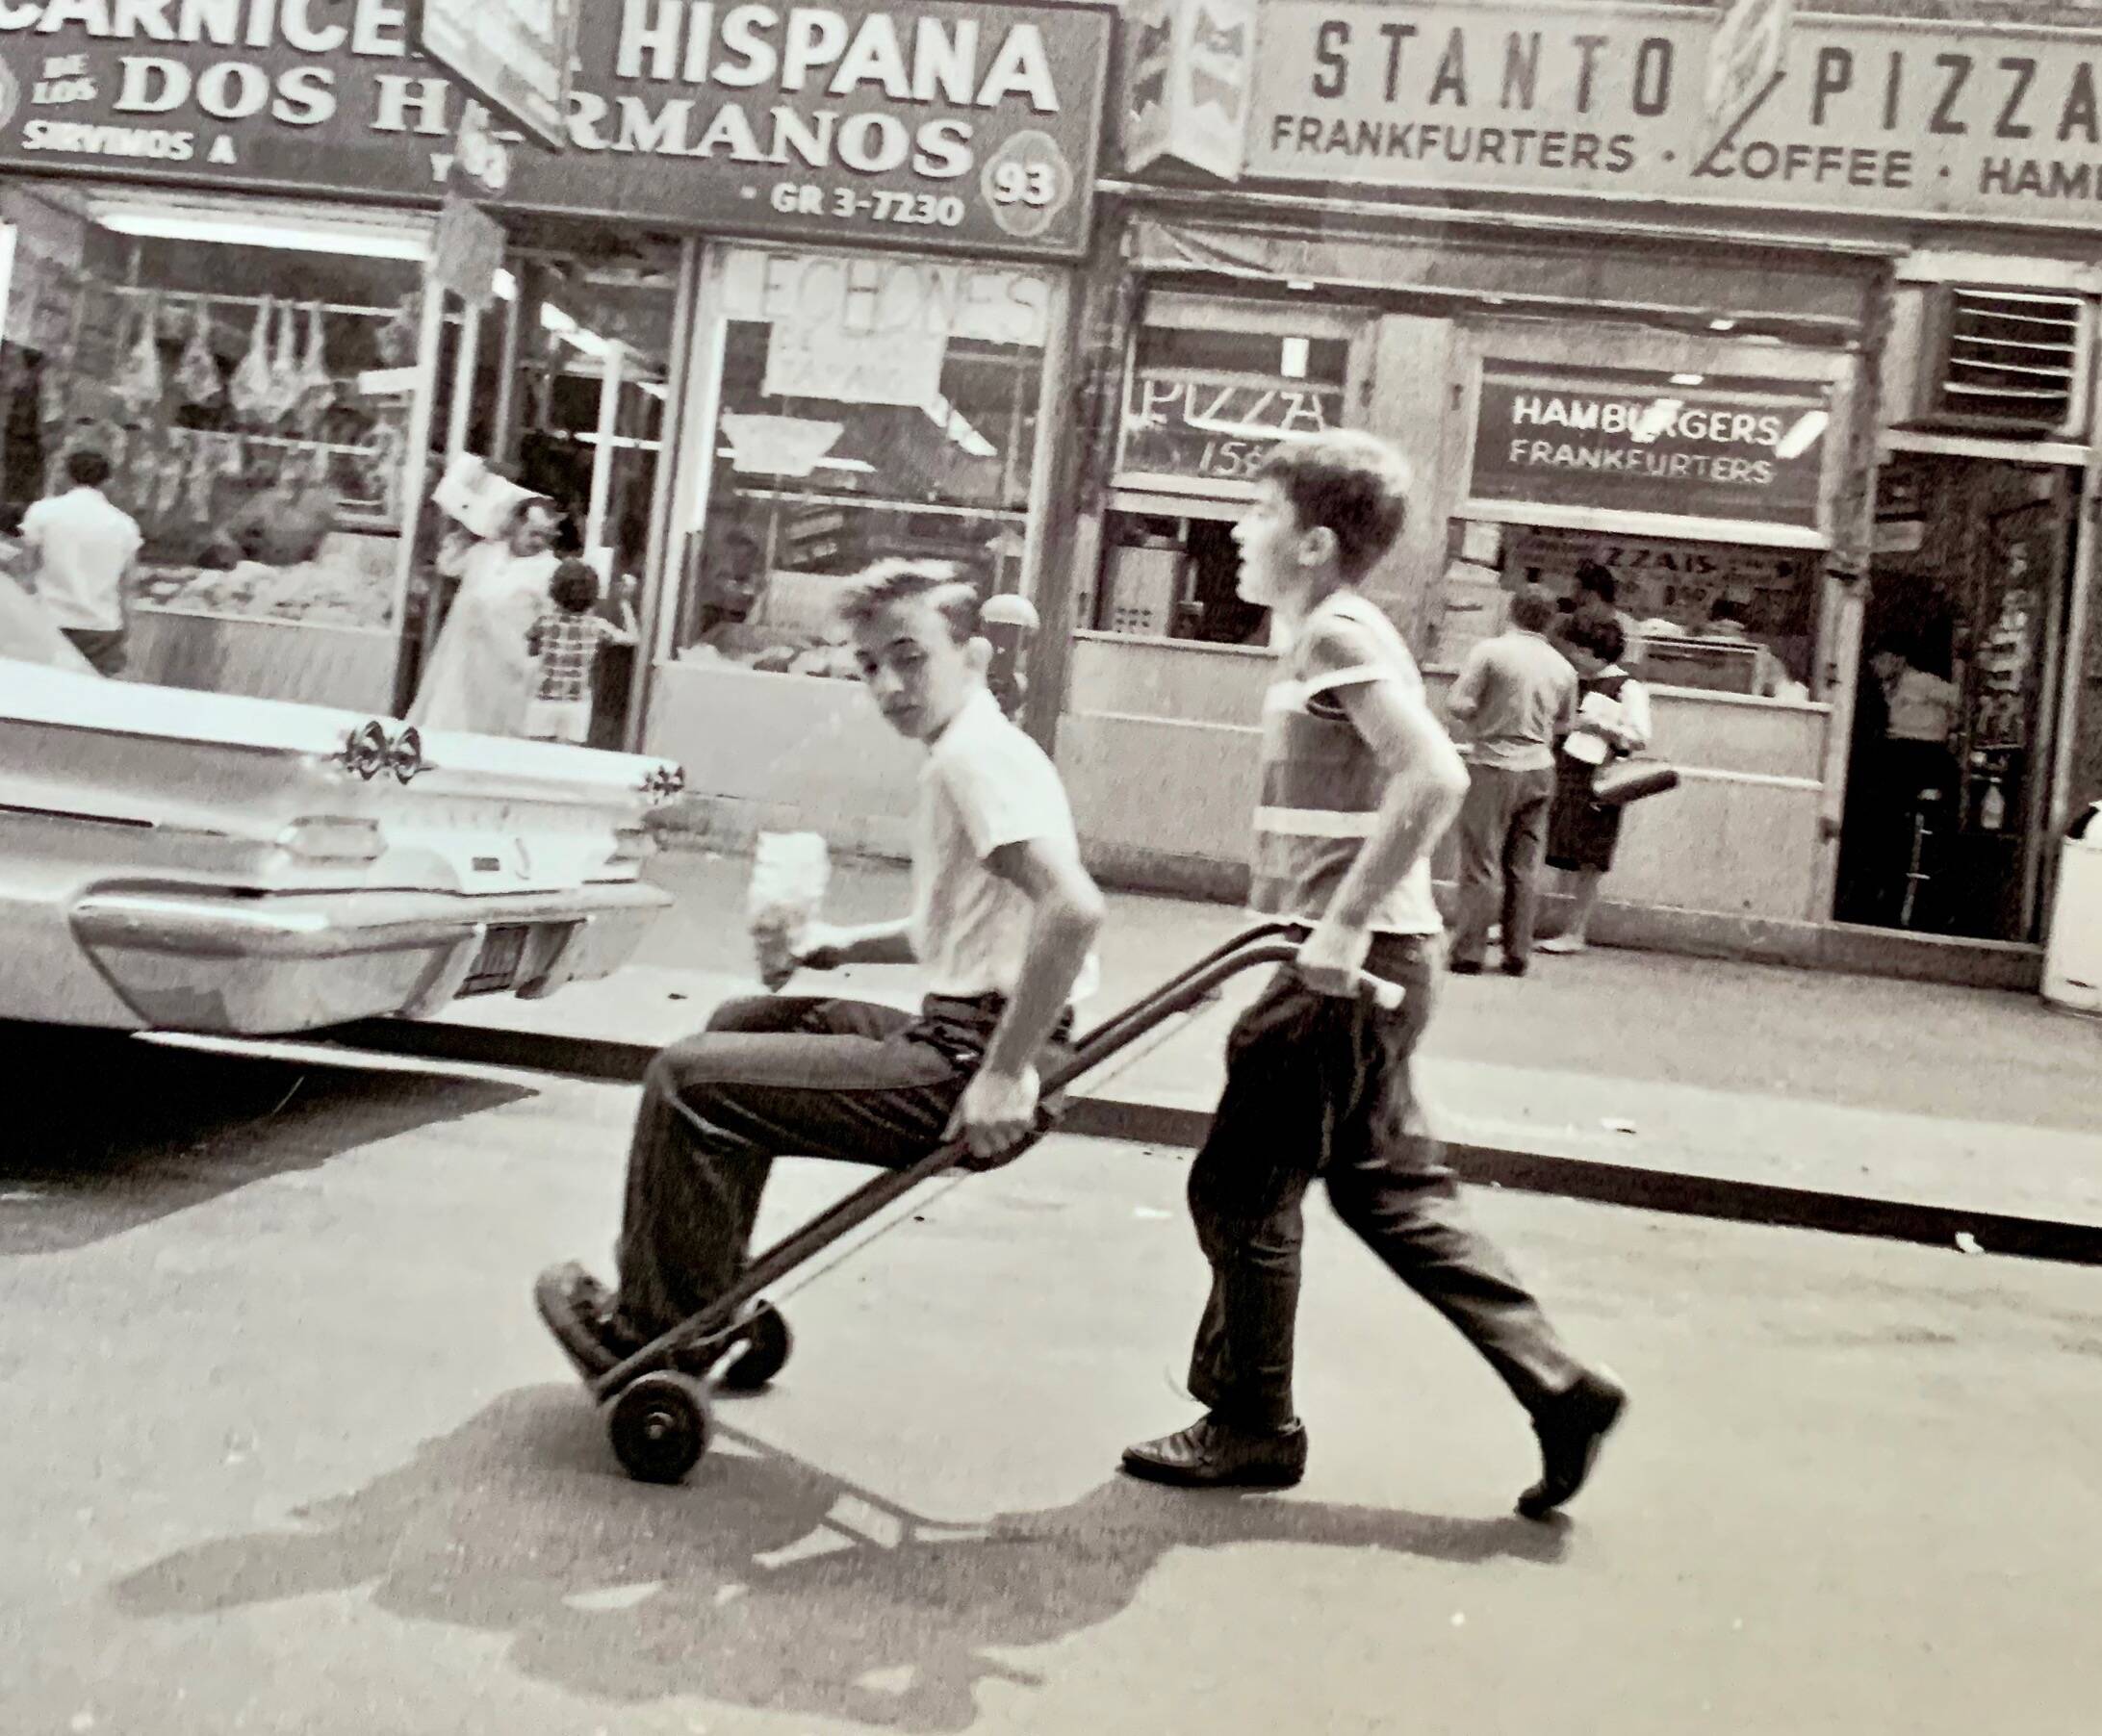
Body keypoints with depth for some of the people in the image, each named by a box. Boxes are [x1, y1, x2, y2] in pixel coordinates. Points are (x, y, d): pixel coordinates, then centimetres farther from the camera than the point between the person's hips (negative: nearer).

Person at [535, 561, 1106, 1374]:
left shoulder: (975, 756, -16)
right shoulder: (974, 753, 15)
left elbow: (1074, 908, -31)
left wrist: (1004, 1075, -28)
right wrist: (846, 945, 17)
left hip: (968, 1064, -11)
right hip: (960, 1038, 11)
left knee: (687, 1078, -8)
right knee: (746, 1024, 24)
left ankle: (651, 1335, 9)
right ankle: (705, 1303, 28)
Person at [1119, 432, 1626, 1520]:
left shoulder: (1337, 634, -13)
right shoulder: (1327, 635, 17)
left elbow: (1434, 775, -27)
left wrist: (1341, 926, -27)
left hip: (1348, 966, -10)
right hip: (1354, 962, 10)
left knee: (1243, 1189, 2)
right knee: (1387, 1187, 16)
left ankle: (1248, 1428, 18)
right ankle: (1558, 1387, 20)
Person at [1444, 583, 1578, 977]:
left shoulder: (1491, 650, -9)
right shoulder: (1563, 667, 6)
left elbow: (1457, 703, -15)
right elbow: (1565, 724, 16)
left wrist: (1483, 718, 5)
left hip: (1492, 764, -4)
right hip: (1539, 768, 4)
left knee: (1481, 864, -1)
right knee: (1524, 867, 9)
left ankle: (1470, 952, 0)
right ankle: (1518, 954, 12)